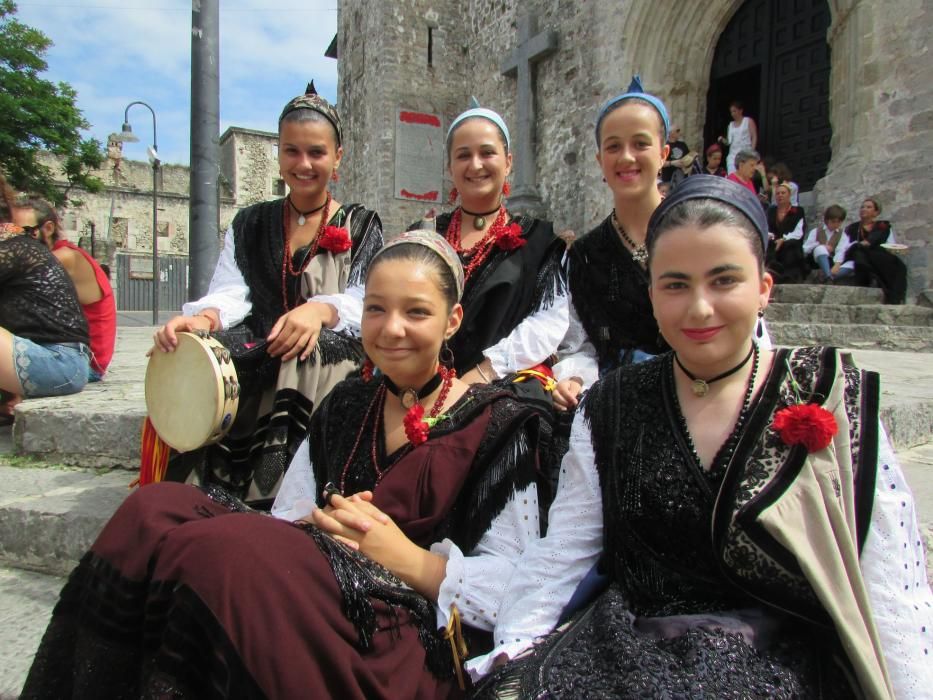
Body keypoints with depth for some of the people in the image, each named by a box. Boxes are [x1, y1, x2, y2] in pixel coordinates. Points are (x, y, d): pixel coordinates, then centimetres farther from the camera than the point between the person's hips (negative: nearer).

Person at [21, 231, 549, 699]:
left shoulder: (498, 426, -2)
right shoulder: (345, 406, 15)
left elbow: (515, 586, -8)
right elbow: (285, 519, 11)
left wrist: (407, 557, -17)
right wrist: (320, 525, -11)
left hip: (417, 644, -5)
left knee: (213, 548, -28)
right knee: (155, 510, -18)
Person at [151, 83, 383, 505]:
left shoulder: (361, 228, 13)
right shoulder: (250, 226, 20)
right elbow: (229, 293, 5)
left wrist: (321, 310, -25)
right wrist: (204, 319, -20)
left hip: (332, 358, -2)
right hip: (259, 358, 2)